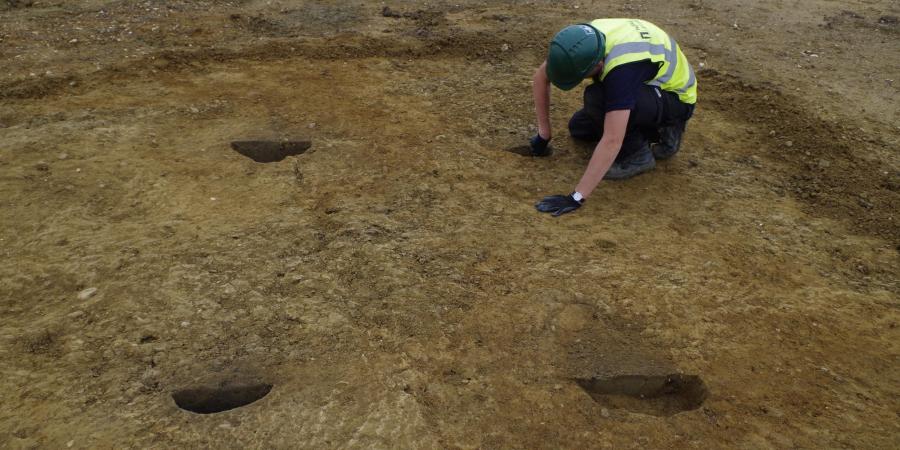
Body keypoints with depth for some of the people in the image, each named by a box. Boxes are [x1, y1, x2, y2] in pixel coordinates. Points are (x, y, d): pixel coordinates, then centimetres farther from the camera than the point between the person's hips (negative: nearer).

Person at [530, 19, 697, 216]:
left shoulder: (622, 68, -40)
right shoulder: (583, 39, -19)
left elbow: (612, 141, -43)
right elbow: (541, 78, -4)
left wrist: (576, 198, -41)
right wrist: (543, 134, -1)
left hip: (677, 98, -8)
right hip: (647, 86, 8)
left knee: (597, 98, -32)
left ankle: (638, 152, -10)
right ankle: (655, 129, 11)